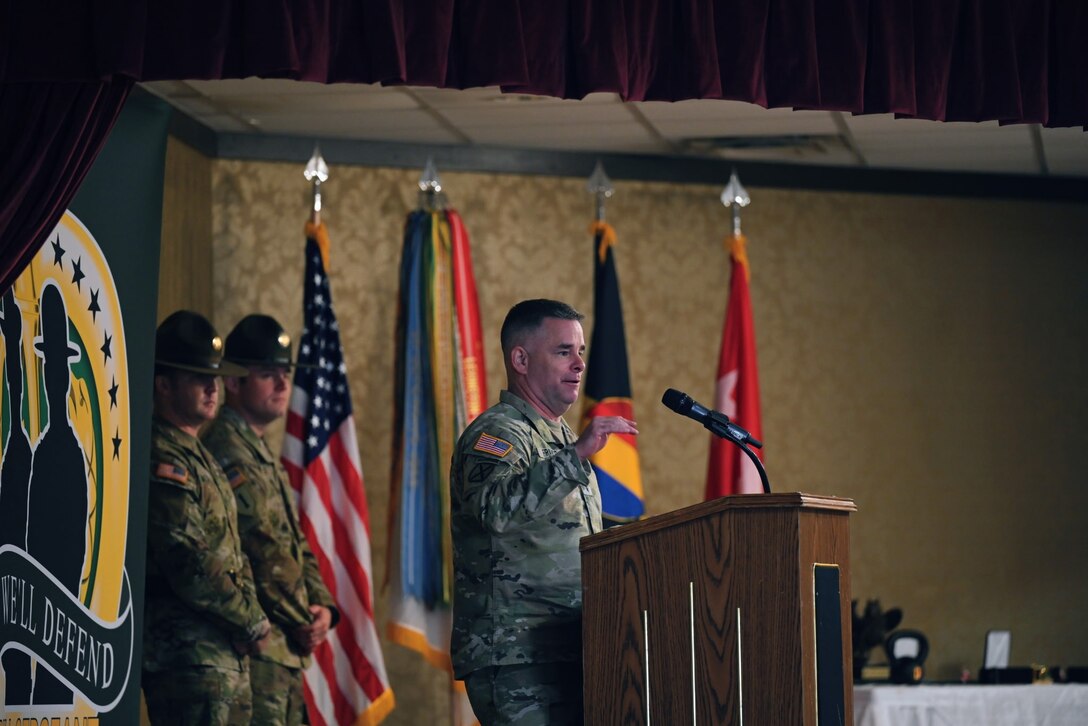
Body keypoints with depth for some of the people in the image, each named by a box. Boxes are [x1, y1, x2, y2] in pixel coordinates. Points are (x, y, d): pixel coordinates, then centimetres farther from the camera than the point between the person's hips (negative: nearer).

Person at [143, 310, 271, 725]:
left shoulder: (199, 457, 19)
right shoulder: (162, 461, -14)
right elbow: (190, 563, -20)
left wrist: (250, 620, 8)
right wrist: (254, 622, -9)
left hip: (227, 655, 10)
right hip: (187, 656, -10)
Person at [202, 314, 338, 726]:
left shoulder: (263, 456, 20)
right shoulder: (226, 453, -12)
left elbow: (296, 545, 21)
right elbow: (260, 551, -19)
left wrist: (321, 606, 4)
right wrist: (300, 622, -14)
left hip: (287, 650, 10)